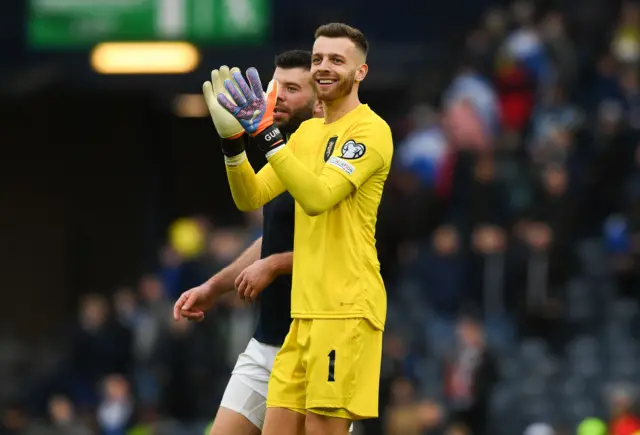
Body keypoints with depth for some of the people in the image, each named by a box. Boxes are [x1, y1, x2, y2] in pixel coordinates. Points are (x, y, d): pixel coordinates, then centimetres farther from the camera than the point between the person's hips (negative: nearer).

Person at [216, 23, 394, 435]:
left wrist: (267, 132, -27)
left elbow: (318, 197, -23)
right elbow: (250, 197, 11)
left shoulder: (370, 130, -9)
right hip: (306, 308, 8)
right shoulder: (309, 131, 17)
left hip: (346, 308, -8)